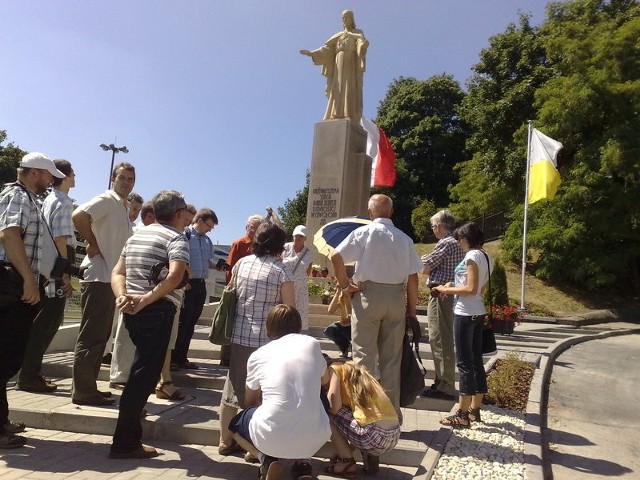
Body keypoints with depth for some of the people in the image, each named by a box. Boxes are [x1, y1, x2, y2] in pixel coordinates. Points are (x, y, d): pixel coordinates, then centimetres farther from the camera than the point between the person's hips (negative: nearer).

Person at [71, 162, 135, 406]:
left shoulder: (123, 208, 19)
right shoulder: (106, 200, -8)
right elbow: (78, 216, -26)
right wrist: (93, 243, -16)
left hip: (111, 277, 9)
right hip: (99, 277, -9)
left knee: (100, 336, 13)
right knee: (91, 336, -5)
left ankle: (88, 387, 22)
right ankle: (83, 391, 2)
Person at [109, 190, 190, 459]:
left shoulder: (137, 236, 19)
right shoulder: (176, 238, -6)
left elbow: (118, 272, 12)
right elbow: (175, 276, -24)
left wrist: (123, 296, -4)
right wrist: (146, 299, -21)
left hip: (132, 310, 8)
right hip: (158, 311, -8)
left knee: (143, 366, 28)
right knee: (145, 372, -4)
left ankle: (134, 410, 44)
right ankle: (125, 442, -2)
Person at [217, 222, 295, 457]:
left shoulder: (241, 263, 6)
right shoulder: (281, 270, -9)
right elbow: (290, 309, -7)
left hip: (238, 334, 5)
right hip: (266, 339, -5)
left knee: (233, 388, 15)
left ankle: (225, 441, 27)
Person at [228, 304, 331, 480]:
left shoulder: (257, 355, 9)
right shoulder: (312, 344, 10)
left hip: (272, 438, -1)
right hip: (315, 438, 1)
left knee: (235, 423, 31)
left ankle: (267, 460, 6)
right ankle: (302, 465, 17)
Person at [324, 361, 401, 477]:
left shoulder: (335, 369, 5)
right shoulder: (356, 372, 26)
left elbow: (334, 406, -10)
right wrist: (346, 450, 35)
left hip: (375, 436, -8)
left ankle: (347, 463, 9)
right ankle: (370, 458, 18)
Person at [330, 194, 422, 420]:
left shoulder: (364, 232, -3)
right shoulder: (404, 238, 6)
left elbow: (335, 256, -13)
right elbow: (413, 278, 5)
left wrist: (344, 284, -2)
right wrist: (411, 309, 13)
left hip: (368, 294, -3)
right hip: (396, 297, 4)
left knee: (364, 355, 4)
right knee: (392, 359, 11)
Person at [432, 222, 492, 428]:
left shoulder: (472, 256, -14)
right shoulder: (486, 257, 13)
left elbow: (471, 289, -20)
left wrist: (447, 290, -9)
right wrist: (454, 287, 10)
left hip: (466, 314, -9)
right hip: (478, 313, 9)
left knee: (464, 363, -5)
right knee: (476, 361, 13)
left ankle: (462, 414, 1)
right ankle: (474, 409, 23)